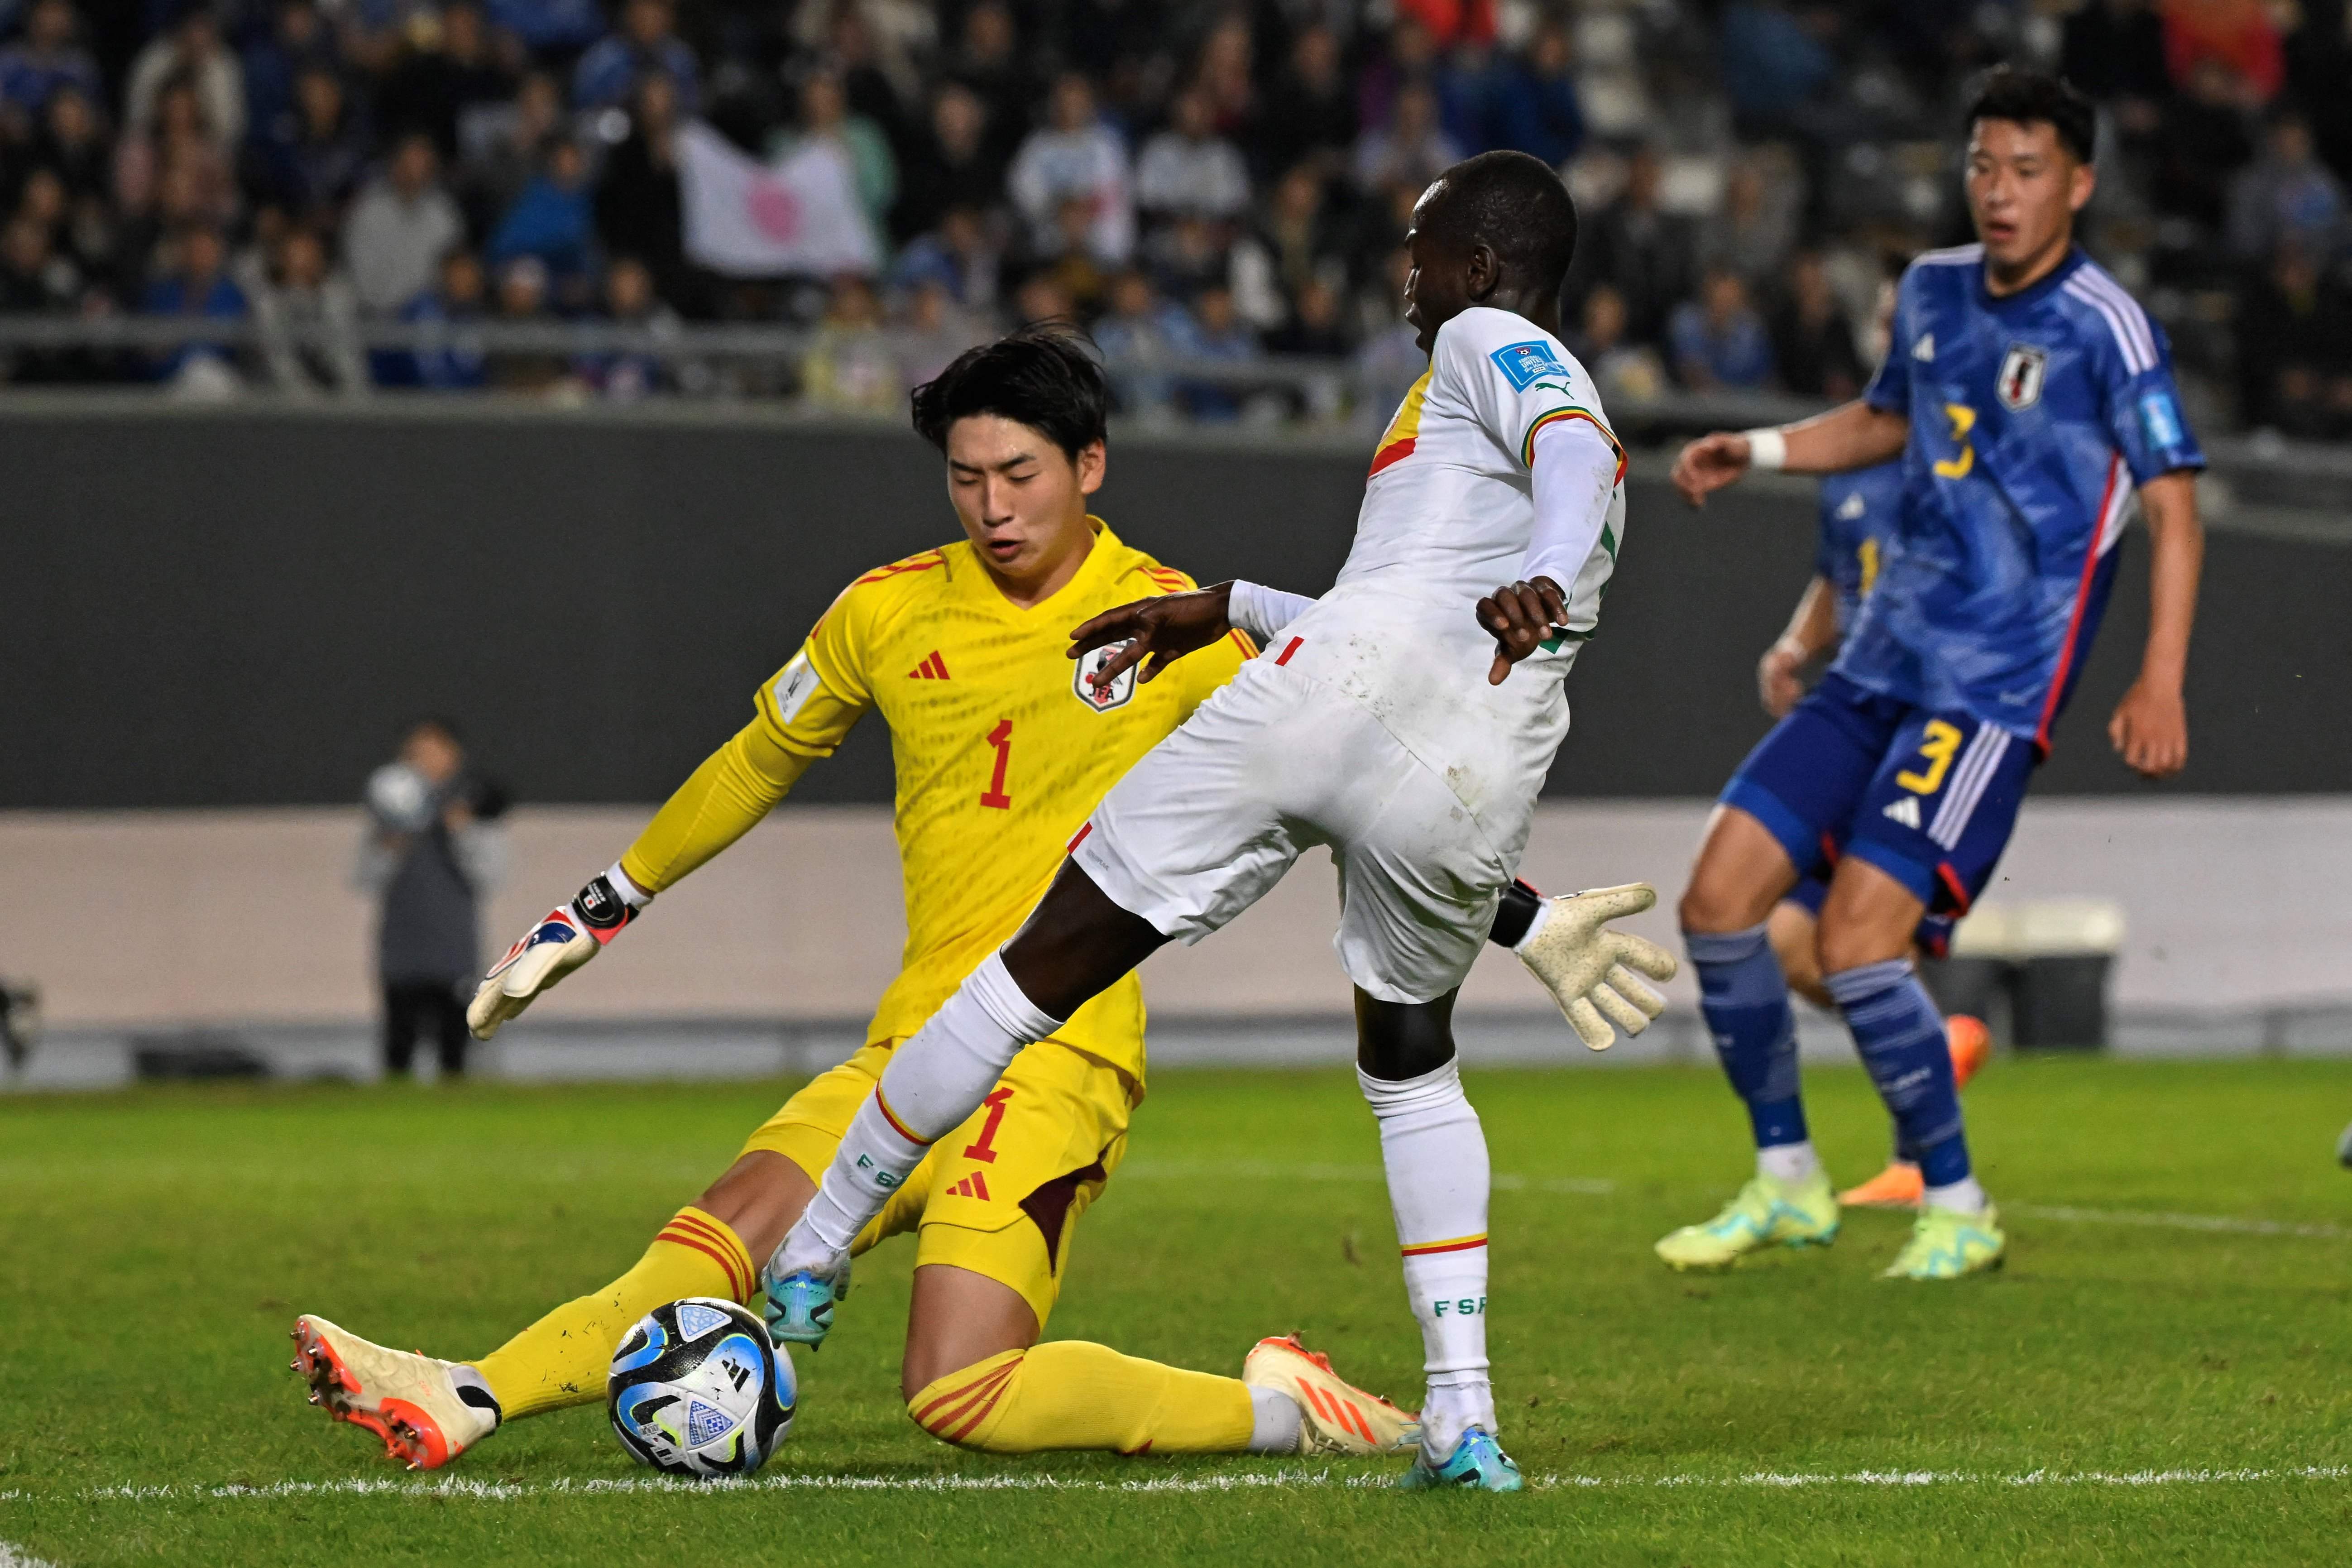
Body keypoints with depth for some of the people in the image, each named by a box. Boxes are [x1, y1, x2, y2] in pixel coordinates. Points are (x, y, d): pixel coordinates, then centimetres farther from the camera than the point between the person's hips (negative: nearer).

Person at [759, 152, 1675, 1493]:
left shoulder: (1486, 344, 14)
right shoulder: (1577, 419, 35)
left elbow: (1574, 450, -10)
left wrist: (1540, 575, -30)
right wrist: (1232, 609, 51)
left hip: (1328, 698, -6)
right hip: (1484, 780, 6)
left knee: (1046, 968, 7)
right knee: (1411, 1061, 29)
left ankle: (809, 1262, 14)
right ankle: (1466, 1423, 14)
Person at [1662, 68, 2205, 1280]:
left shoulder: (2105, 328, -11)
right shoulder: (1934, 290, 10)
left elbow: (2173, 506, -13)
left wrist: (2159, 680, -22)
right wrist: (1759, 450, 15)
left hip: (1996, 687, -7)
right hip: (1880, 667, 7)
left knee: (1856, 940, -17)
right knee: (1720, 895, 0)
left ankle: (1958, 1210, 0)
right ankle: (1786, 1182, 15)